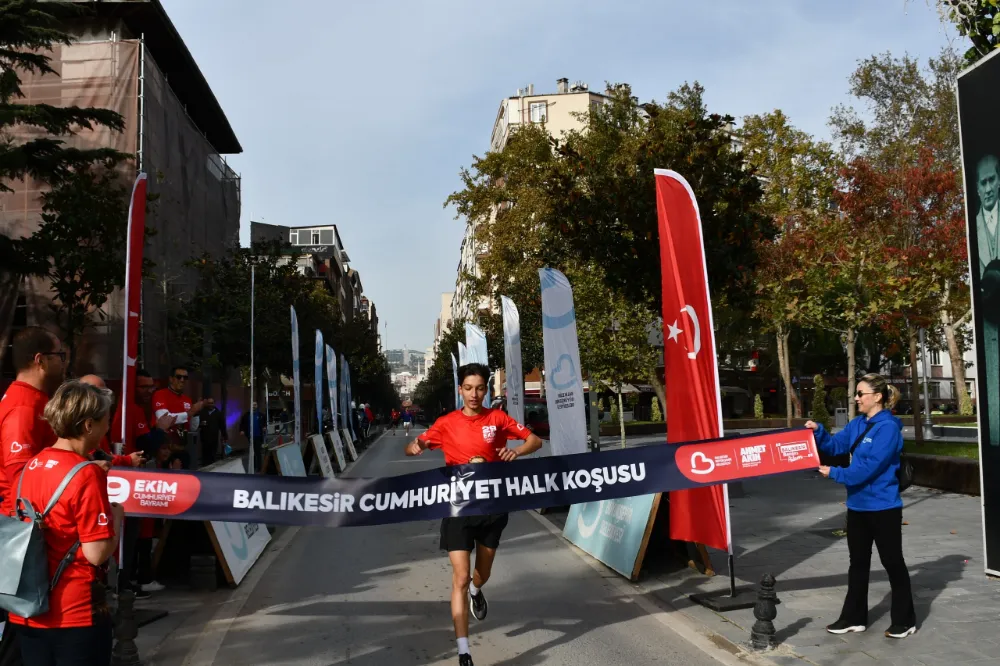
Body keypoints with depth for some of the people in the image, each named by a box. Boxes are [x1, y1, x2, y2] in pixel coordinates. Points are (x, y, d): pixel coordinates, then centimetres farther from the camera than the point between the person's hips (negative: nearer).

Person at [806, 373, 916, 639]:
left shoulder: (888, 427, -19)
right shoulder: (858, 423, 6)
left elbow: (869, 467, -24)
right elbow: (836, 445, 9)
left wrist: (835, 473, -19)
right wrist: (818, 431, -8)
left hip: (883, 507, -8)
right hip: (857, 505, 8)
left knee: (892, 562, 5)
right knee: (858, 563, 14)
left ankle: (904, 620, 20)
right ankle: (854, 617, 24)